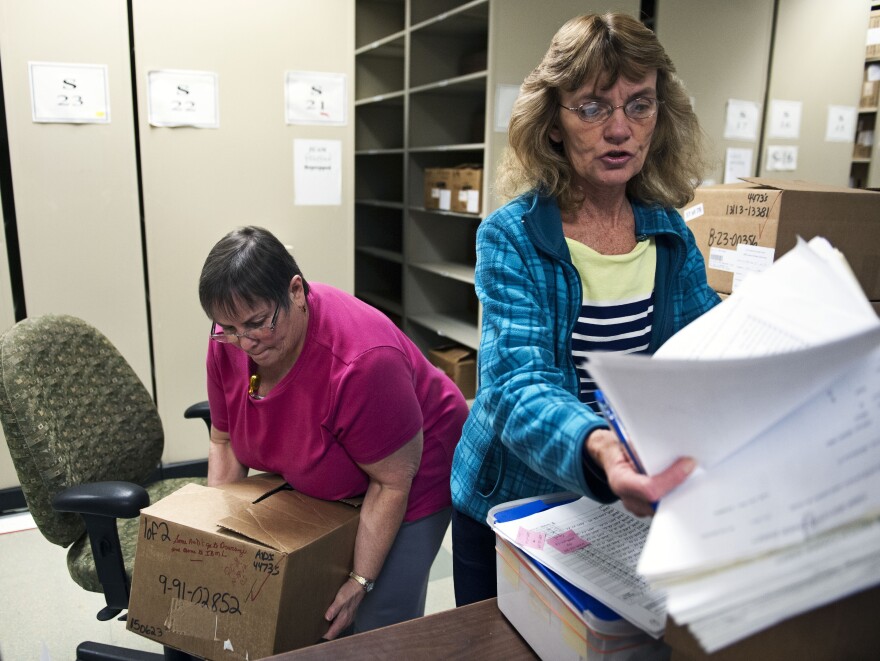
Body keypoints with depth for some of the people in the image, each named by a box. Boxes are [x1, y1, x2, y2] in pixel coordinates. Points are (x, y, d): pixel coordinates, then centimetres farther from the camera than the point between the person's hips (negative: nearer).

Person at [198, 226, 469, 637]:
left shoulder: (360, 361, -38)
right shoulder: (228, 341, -18)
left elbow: (392, 482, -26)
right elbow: (225, 440, -2)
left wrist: (361, 582, -20)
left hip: (412, 476, -5)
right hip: (322, 485, 6)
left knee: (380, 628, -3)